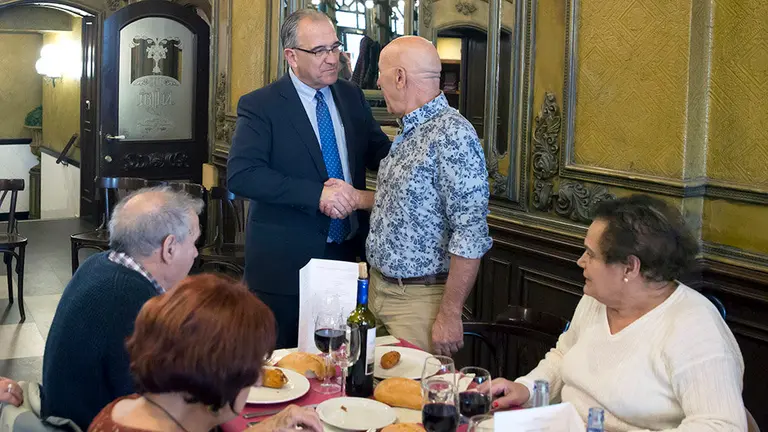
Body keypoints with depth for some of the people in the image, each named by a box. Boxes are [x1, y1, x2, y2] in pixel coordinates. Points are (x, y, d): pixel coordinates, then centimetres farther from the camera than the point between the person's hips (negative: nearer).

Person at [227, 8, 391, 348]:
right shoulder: (259, 106, -9)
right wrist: (317, 195, -27)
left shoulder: (351, 96, 8)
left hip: (349, 253, 5)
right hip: (286, 264, -5)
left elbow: (379, 151, 12)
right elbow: (241, 174, -20)